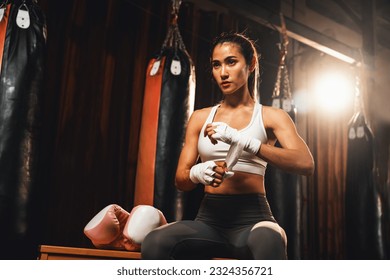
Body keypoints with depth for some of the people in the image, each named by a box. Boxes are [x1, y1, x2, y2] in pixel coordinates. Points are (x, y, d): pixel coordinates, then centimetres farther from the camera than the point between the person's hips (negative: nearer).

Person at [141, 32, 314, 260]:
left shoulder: (271, 117, 6)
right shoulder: (201, 118, 15)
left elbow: (306, 163, -11)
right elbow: (181, 179, 12)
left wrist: (243, 141, -24)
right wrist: (198, 173, -14)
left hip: (252, 218, -3)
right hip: (209, 218, 3)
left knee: (267, 242, -41)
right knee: (154, 244, -30)